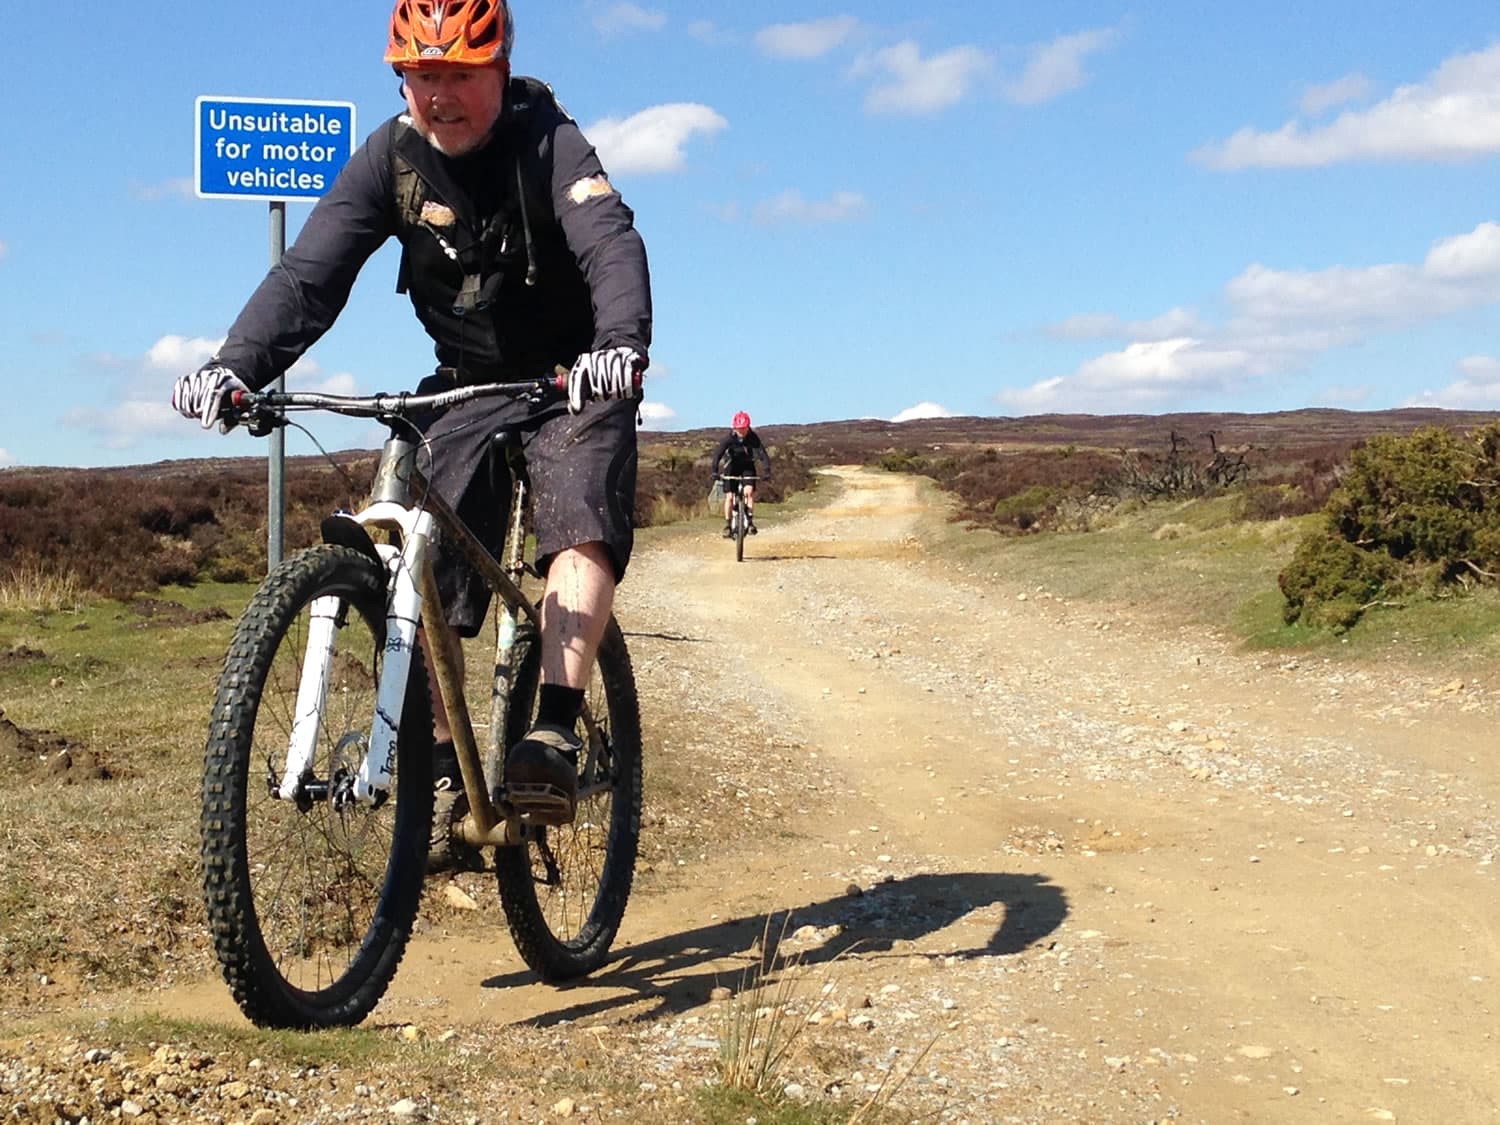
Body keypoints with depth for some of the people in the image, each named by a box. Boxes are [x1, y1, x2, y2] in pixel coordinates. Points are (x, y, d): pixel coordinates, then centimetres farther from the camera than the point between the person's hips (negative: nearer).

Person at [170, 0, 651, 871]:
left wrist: (622, 342, -57)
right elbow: (311, 273, -19)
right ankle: (444, 772, -2)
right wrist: (236, 365, -36)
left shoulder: (550, 142, -18)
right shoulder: (392, 158, -9)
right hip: (466, 389, 3)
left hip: (573, 381, -3)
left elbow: (611, 242, -35)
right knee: (421, 574, -9)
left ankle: (555, 736, -32)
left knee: (584, 526, -28)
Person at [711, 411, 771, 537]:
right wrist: (715, 472, -45)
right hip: (732, 466, 0)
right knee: (729, 496, -7)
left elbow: (763, 454, -30)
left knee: (749, 492, -21)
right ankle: (727, 525, 4)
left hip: (747, 466, 0)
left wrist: (767, 471, -43)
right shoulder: (729, 438, -25)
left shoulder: (753, 438, -24)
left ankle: (750, 521, -12)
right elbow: (717, 454, -31)